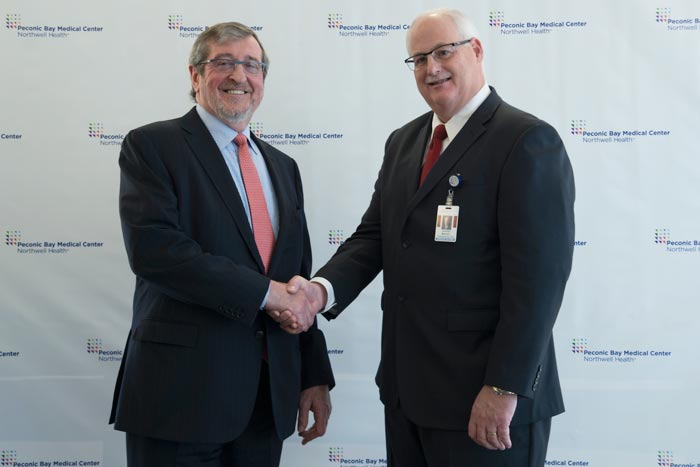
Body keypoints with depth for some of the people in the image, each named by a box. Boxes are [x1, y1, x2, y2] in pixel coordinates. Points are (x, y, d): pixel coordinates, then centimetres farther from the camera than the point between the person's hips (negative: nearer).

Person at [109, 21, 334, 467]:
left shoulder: (282, 167, 16)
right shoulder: (152, 146, -3)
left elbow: (299, 282, 15)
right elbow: (152, 248, -18)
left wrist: (316, 376, 10)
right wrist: (263, 291, -16)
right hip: (182, 391, -5)